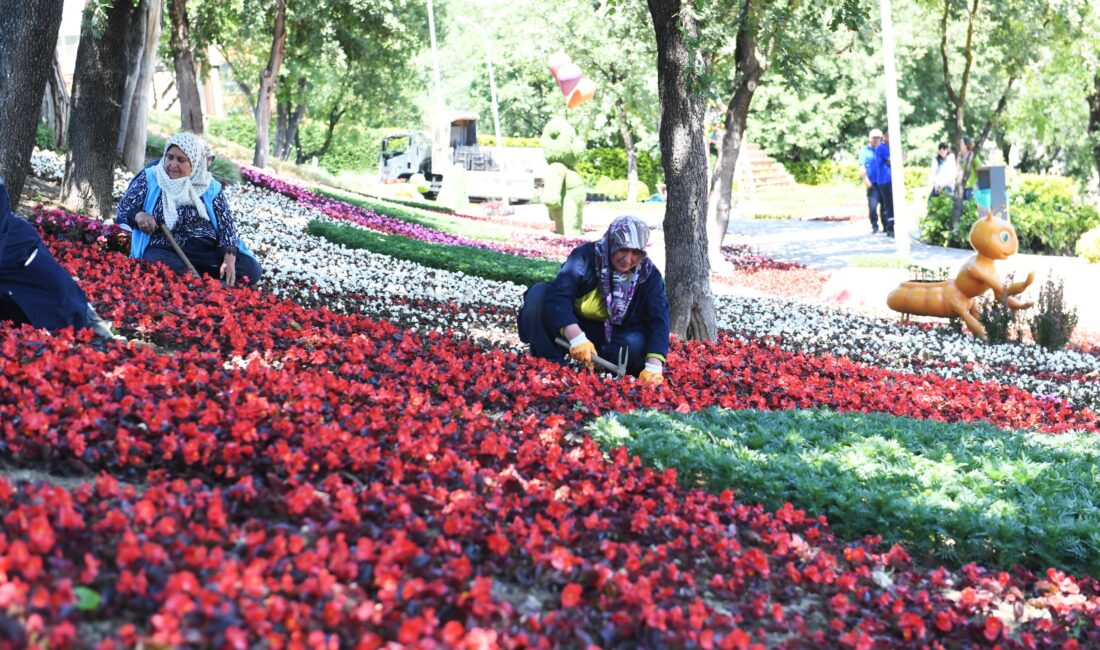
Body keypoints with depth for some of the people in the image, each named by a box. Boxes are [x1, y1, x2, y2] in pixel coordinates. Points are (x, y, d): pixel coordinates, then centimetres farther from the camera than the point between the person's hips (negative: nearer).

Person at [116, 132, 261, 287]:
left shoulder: (210, 187, 9)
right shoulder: (149, 178, 8)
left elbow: (226, 224, 4)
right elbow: (123, 209, 11)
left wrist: (229, 259, -14)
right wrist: (138, 215, -15)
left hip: (207, 250, 3)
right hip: (163, 249, -3)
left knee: (250, 269, -19)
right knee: (174, 272, -40)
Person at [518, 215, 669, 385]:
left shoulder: (648, 274, -13)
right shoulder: (585, 256, -21)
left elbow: (658, 320, -21)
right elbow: (559, 296, -34)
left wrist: (654, 366, -37)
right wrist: (576, 337, -50)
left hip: (610, 337, 1)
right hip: (570, 329, -1)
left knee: (637, 343, -32)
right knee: (538, 294, -28)